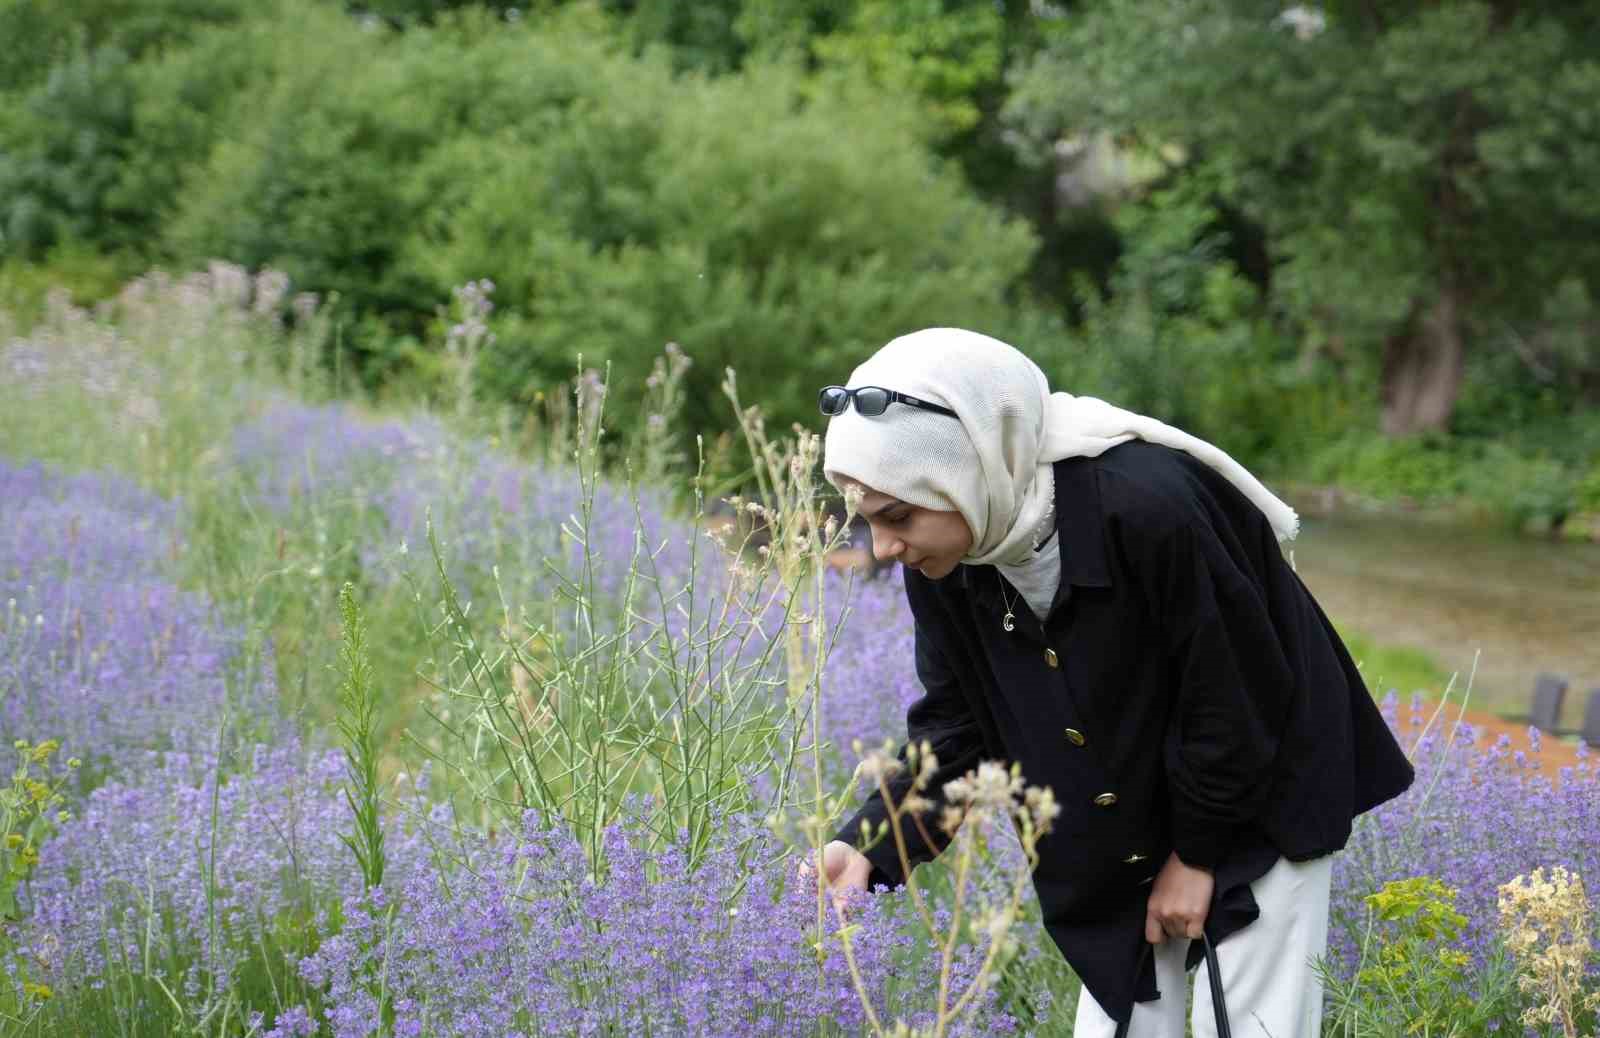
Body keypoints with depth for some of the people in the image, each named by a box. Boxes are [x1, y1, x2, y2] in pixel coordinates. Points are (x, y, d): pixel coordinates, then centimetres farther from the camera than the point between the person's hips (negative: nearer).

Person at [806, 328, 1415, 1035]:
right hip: (1121, 839, 6)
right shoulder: (944, 563, -13)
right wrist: (868, 845, -20)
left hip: (1257, 811, -6)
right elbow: (953, 728, -4)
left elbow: (1233, 693, -24)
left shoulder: (1147, 507, -35)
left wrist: (1198, 852, -13)